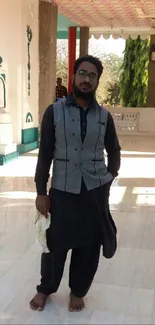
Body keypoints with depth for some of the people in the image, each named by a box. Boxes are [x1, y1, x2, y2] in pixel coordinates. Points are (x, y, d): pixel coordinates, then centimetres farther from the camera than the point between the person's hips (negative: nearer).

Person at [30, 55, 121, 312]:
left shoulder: (104, 116, 3)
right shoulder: (54, 112, -4)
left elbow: (114, 151, 15)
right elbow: (45, 154, -3)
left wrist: (109, 177, 3)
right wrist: (41, 191, -5)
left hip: (96, 191, 2)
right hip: (62, 190, -2)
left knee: (89, 245, 11)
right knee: (55, 243, 9)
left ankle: (78, 291, 35)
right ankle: (46, 288, 37)